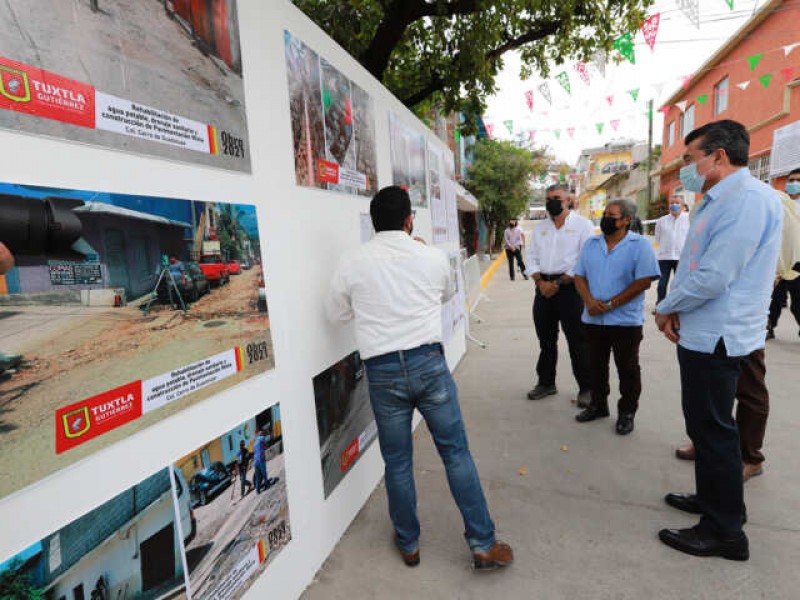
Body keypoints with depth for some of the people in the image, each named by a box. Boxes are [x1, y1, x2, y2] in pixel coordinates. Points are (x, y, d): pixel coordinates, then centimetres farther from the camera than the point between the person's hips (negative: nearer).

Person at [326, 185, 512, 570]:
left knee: (397, 462, 14)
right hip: (429, 362, 0)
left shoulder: (351, 264, -2)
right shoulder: (433, 257, 0)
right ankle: (483, 545, 24)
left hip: (382, 372, 0)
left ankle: (408, 544, 34)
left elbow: (335, 314, 11)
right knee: (456, 452, 12)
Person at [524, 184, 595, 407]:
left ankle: (586, 388, 15)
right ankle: (546, 383, 28)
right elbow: (531, 257, 11)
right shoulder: (540, 227, 14)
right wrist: (540, 282, -6)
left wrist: (559, 283, -15)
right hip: (543, 287, 5)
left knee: (577, 341, 1)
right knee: (545, 339, 14)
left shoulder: (582, 224, -3)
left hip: (569, 286, -5)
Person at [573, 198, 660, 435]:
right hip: (593, 319, 5)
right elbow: (580, 276, 7)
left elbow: (644, 281, -14)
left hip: (625, 320, -4)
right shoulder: (591, 244, 8)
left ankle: (627, 413, 24)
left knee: (628, 369, 8)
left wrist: (611, 304, -17)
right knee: (597, 365, 15)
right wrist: (589, 300, -12)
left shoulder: (640, 245, -6)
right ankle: (598, 405, 32)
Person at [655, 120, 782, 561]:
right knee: (704, 425, 20)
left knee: (713, 430, 2)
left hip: (716, 337, -10)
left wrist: (665, 309, -10)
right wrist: (676, 312, 3)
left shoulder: (748, 198, -19)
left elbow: (713, 277, -26)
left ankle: (725, 533, 18)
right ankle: (711, 499, 38)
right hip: (700, 333, 10)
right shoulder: (718, 202, 14)